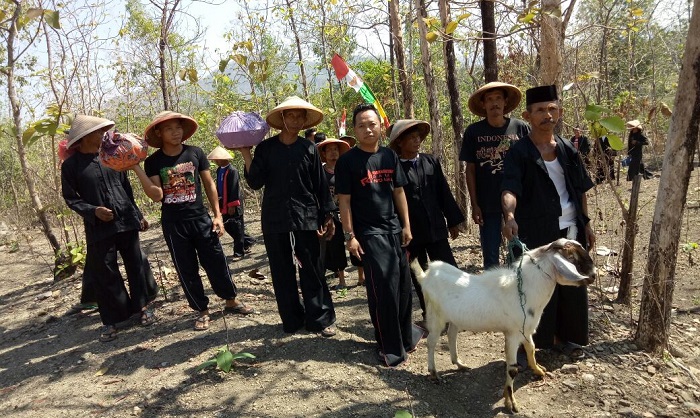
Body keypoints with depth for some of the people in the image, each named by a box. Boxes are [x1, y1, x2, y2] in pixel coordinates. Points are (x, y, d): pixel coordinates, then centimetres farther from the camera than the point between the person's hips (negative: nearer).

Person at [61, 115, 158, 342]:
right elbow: (70, 198, 0)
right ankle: (111, 319, 18)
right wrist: (93, 211, -17)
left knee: (136, 264, 10)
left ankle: (141, 305, 28)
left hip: (126, 221, 3)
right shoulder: (71, 165, -3)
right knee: (105, 274, 4)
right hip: (99, 227, -3)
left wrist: (138, 214, 14)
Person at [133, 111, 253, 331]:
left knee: (216, 261, 6)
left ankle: (231, 301, 25)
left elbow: (209, 184, 3)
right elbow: (156, 195, -12)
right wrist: (136, 168, -20)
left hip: (200, 218, 0)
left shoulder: (195, 153, -1)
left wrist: (217, 215, -1)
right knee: (186, 269, 8)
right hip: (173, 224, 0)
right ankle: (202, 311, 22)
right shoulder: (153, 161, -3)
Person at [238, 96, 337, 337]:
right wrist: (245, 153, -11)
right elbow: (256, 183, -4)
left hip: (306, 217, -1)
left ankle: (320, 319, 14)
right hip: (275, 218, 1)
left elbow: (321, 184, 5)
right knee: (282, 272, 9)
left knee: (312, 271, 2)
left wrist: (328, 216, 3)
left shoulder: (309, 148, 4)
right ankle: (292, 320, 23)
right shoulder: (266, 148, 3)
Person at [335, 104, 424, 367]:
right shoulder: (347, 161, -6)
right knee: (383, 287, -7)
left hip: (394, 229, 5)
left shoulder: (389, 156, 8)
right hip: (369, 233, -5)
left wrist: (406, 225, 8)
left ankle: (405, 334, 34)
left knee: (403, 283, 12)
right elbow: (344, 200, -7)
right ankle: (390, 348, 8)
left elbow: (399, 191, 12)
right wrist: (350, 236, -11)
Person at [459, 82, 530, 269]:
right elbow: (470, 170, 2)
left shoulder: (521, 128, 0)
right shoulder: (474, 131, 0)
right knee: (490, 258, 8)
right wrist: (474, 204, -2)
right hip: (487, 205, 0)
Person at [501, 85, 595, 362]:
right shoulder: (519, 153, -10)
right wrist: (510, 215, -42)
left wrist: (586, 222, 13)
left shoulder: (568, 149, 8)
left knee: (572, 285, 15)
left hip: (570, 229, 6)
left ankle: (563, 337, 34)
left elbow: (580, 189, 15)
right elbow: (510, 189, -24)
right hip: (537, 232, -6)